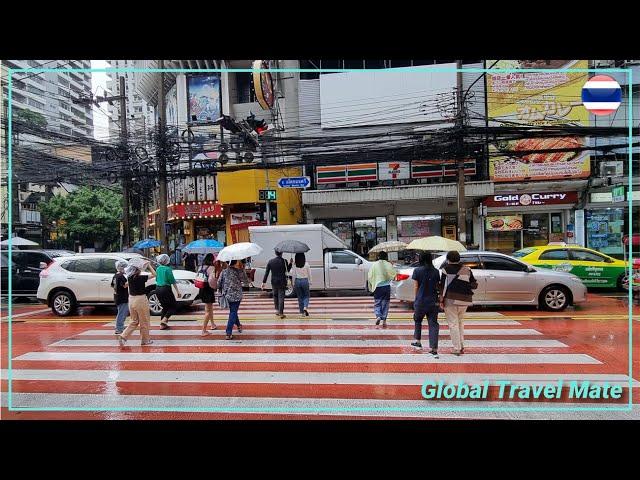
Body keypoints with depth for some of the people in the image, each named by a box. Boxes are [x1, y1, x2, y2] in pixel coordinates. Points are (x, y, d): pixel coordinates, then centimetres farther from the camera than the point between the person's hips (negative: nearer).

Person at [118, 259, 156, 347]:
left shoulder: (129, 277, -1)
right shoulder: (141, 278, -18)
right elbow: (154, 274, -13)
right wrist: (149, 265, -2)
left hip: (131, 299, 6)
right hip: (140, 300, -6)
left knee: (134, 321, 20)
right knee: (144, 322, 10)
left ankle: (123, 336, 6)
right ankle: (145, 340, 20)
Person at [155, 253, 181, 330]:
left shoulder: (158, 269, 8)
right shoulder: (168, 269, -12)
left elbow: (157, 279, 16)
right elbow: (172, 281, -13)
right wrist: (177, 291, -11)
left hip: (158, 289, 7)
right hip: (165, 289, -7)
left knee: (165, 307, 18)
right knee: (174, 306, 6)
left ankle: (162, 325, 17)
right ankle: (164, 320, -10)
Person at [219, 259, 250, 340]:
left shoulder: (224, 271, -1)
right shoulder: (238, 272, -15)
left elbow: (219, 283, 2)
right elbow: (246, 280, -2)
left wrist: (221, 291, 19)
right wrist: (243, 269, 0)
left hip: (227, 296, 5)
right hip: (236, 296, -5)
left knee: (233, 311, 23)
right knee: (233, 313, 2)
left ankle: (239, 325, 42)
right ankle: (229, 333, 0)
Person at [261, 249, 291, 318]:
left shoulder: (270, 261, -3)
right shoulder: (284, 261, -10)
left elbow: (266, 272, -2)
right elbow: (287, 270, 3)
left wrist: (263, 282, 0)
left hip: (274, 282, 3)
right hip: (282, 282, -2)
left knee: (275, 295, 20)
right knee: (281, 297, 1)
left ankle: (277, 310, 27)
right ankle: (281, 313, -1)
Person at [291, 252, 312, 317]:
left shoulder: (294, 265, -5)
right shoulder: (306, 264, -8)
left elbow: (293, 275, 0)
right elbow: (309, 274, -1)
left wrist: (294, 283, 10)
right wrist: (310, 282, 10)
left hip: (297, 281, 1)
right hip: (305, 281, -1)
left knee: (300, 297, 13)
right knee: (306, 295, 13)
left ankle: (302, 312, 17)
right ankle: (305, 307, -11)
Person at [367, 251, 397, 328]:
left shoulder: (374, 265, -2)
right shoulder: (389, 265, -3)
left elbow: (370, 277, -2)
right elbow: (394, 274, -5)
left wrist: (371, 287, 9)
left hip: (377, 287, -1)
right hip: (386, 286, 1)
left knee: (377, 303, 8)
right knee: (385, 303, 11)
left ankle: (378, 316, -15)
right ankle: (384, 320, 11)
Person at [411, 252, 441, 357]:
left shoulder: (417, 271, -5)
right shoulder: (435, 271, 1)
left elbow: (416, 287, -2)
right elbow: (438, 286, 5)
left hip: (420, 301, -2)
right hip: (433, 301, 2)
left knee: (418, 320, 22)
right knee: (433, 324, 3)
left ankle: (418, 341, 28)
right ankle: (434, 349, 0)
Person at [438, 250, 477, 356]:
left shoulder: (446, 269, -3)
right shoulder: (467, 269, 7)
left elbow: (443, 286, -7)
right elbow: (474, 285, 7)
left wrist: (441, 300, -5)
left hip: (451, 300, -4)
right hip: (465, 300, 4)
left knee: (453, 324, 2)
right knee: (460, 322, 21)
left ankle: (457, 348, 2)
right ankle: (461, 346, 22)